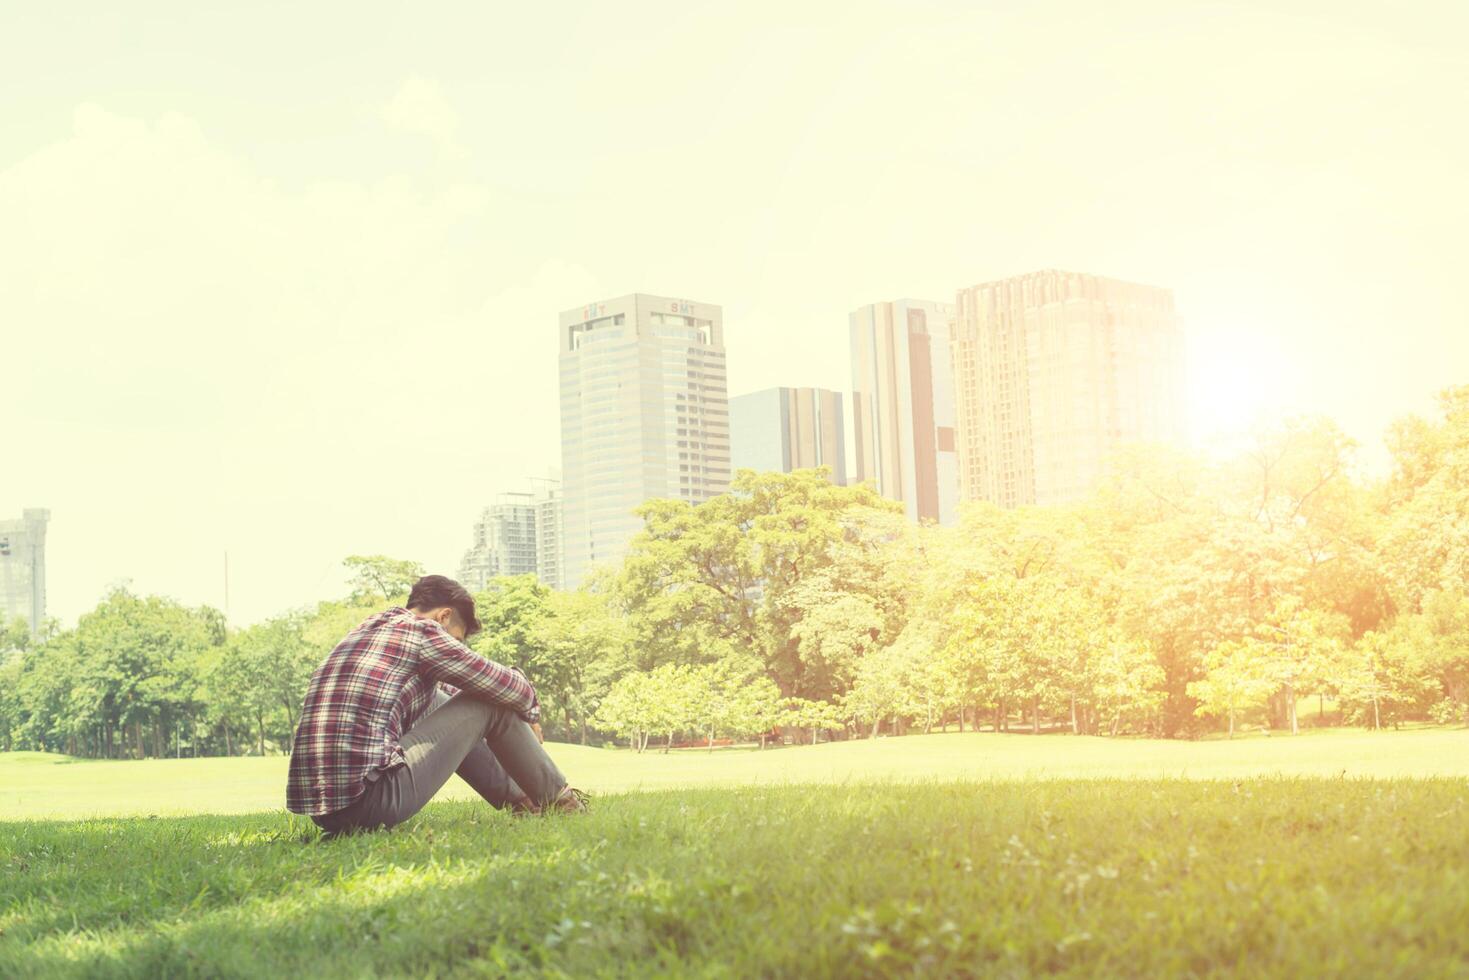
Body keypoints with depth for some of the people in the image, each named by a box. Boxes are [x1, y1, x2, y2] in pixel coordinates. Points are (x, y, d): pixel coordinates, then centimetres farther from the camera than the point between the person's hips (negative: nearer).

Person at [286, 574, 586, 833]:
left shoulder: (365, 632, 24)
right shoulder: (420, 631, -2)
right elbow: (508, 686, 5)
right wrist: (531, 714, 27)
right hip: (373, 802, -9)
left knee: (437, 701, 27)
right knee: (493, 702, 5)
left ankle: (516, 797, 32)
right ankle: (557, 799, 21)